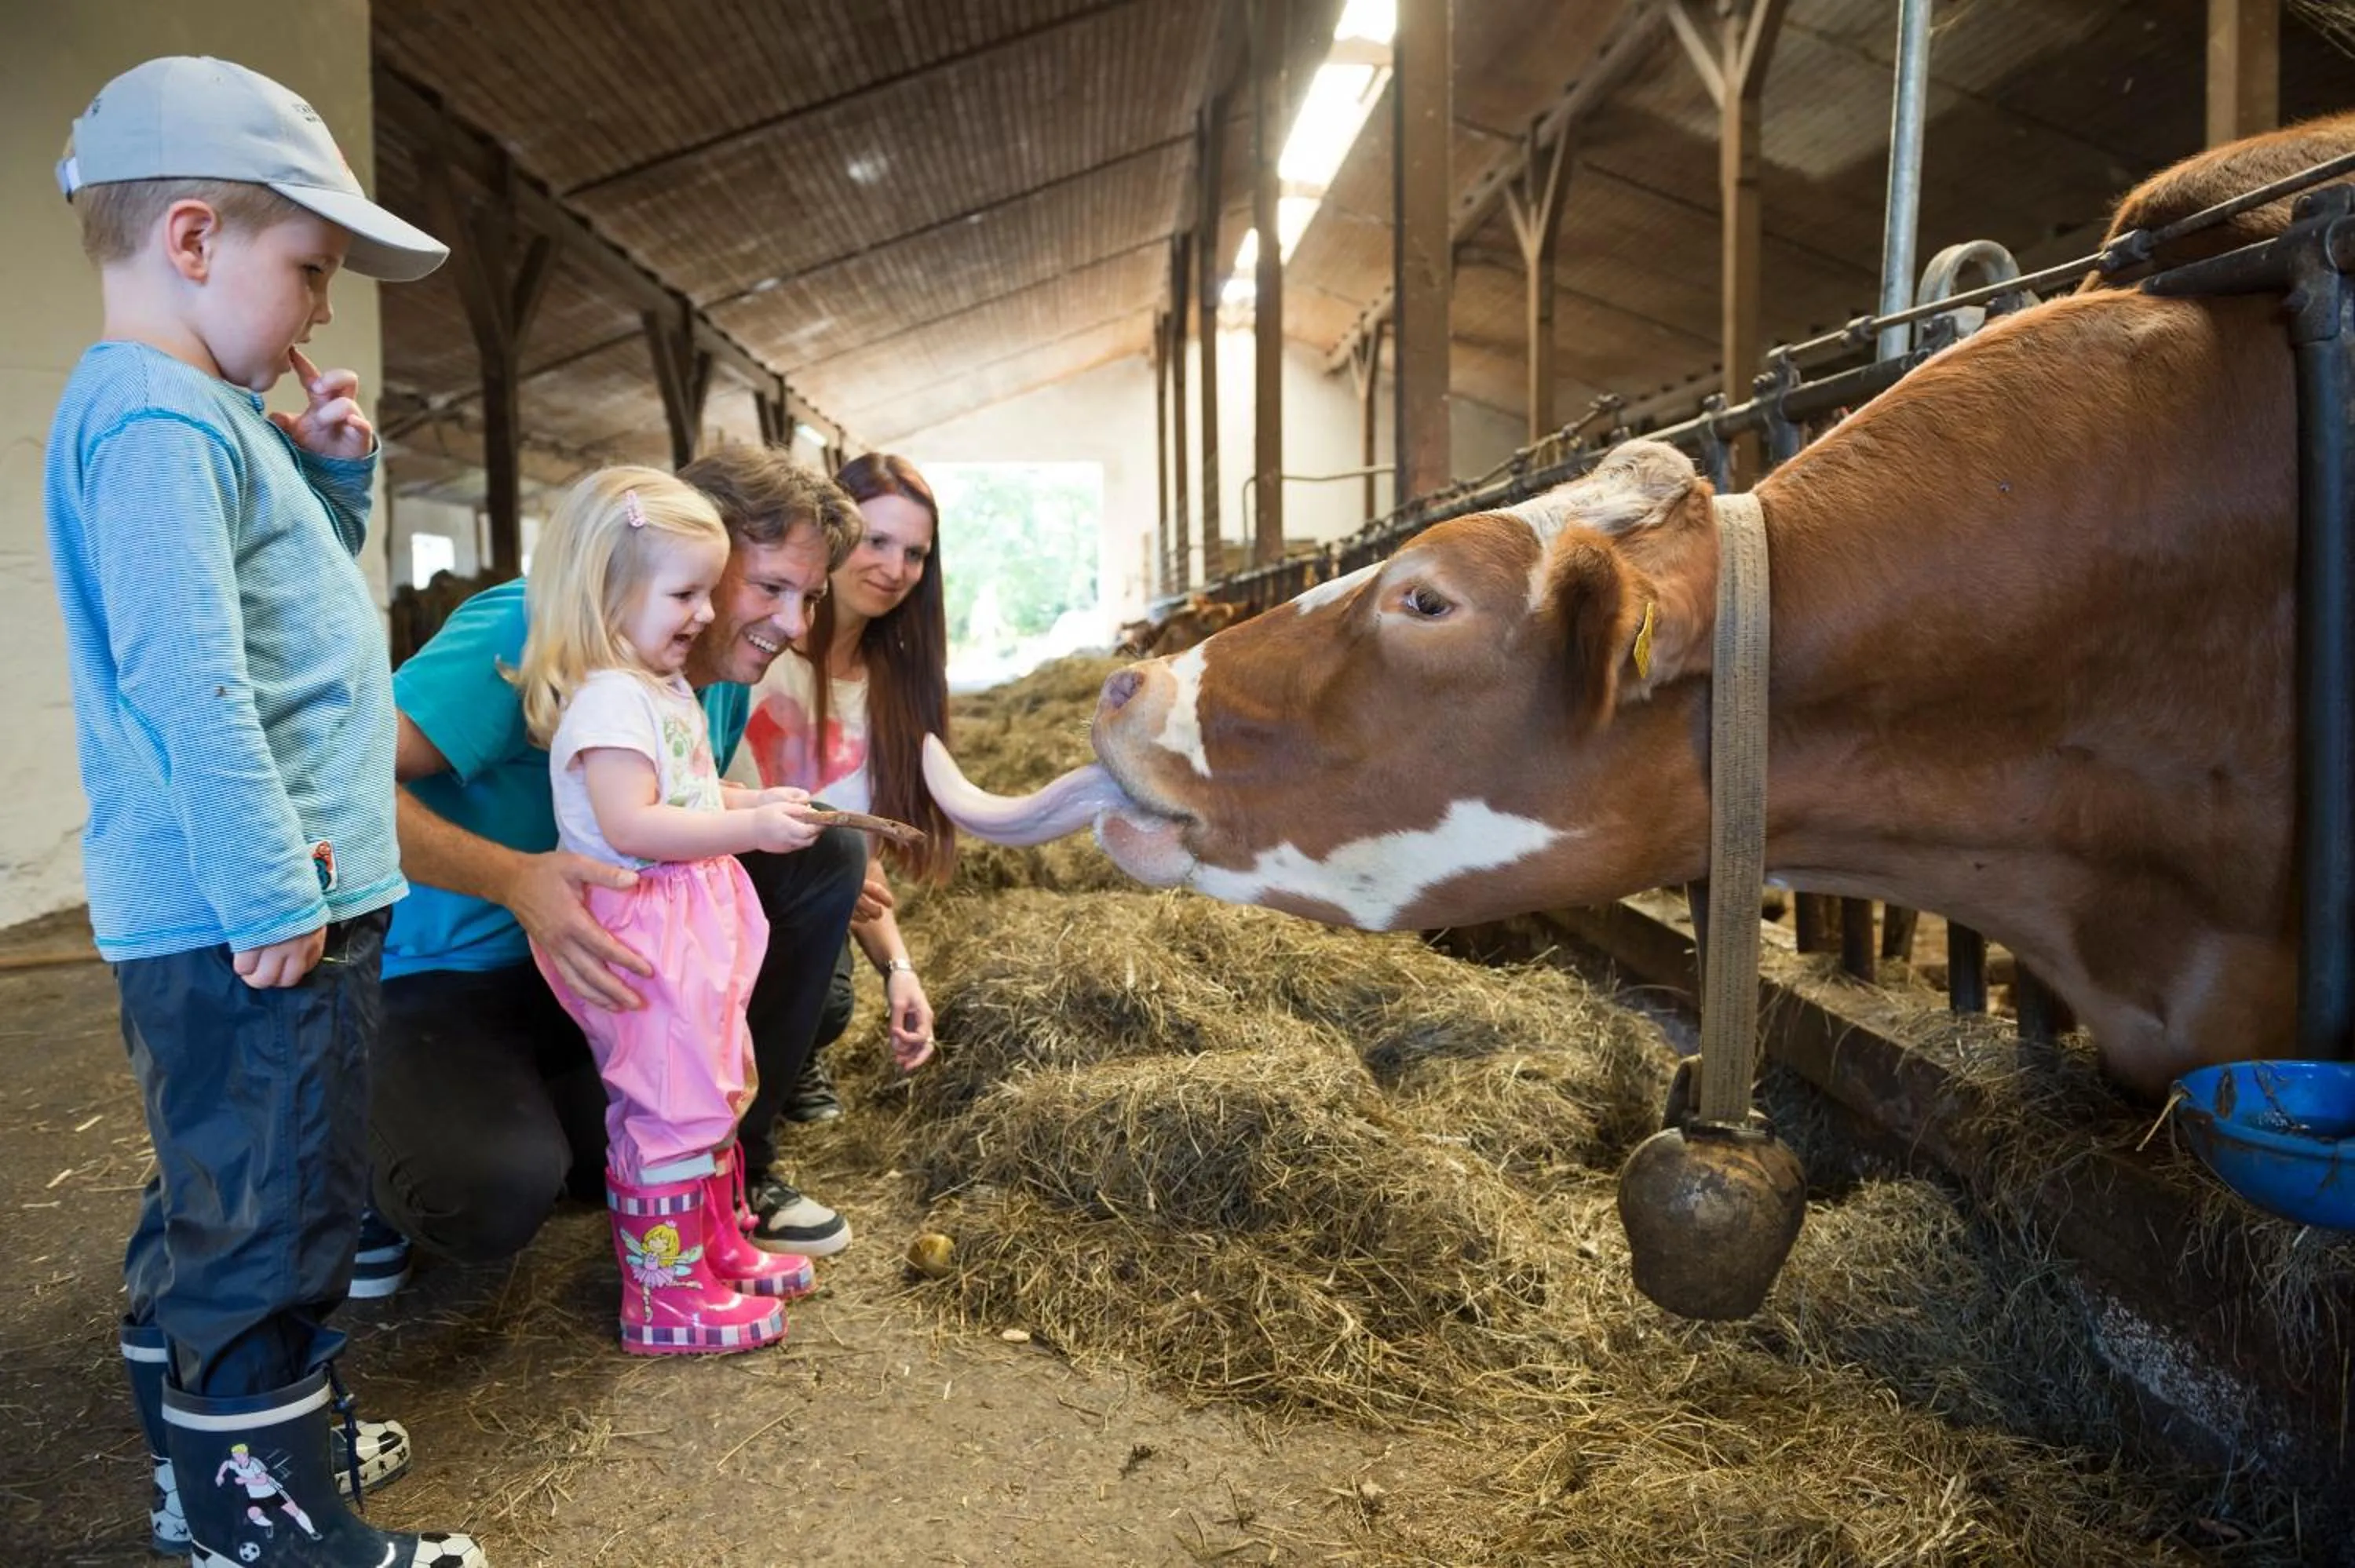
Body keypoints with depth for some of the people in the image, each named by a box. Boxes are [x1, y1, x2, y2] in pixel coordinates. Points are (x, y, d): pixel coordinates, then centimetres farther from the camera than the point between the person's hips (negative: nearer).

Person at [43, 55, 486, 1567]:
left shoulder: (210, 415, 15)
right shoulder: (156, 420, -16)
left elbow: (284, 609, 26)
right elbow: (188, 680, -24)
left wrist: (338, 479, 10)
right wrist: (270, 896, -23)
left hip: (269, 901, 11)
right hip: (242, 922, -11)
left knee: (220, 1198, 22)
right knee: (269, 1218, 0)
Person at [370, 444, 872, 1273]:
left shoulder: (724, 683, 1)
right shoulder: (527, 630, -23)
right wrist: (515, 879, -41)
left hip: (589, 965, 7)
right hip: (437, 979, -7)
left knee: (826, 850, -6)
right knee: (496, 1200, -35)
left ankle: (734, 1163, 4)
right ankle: (376, 1145, 6)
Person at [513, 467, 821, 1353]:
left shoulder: (667, 689, 15)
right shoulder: (607, 699, -19)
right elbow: (629, 825, -27)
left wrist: (761, 803, 9)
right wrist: (750, 829, -27)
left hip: (692, 925, 11)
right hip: (640, 932, -11)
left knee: (717, 1091, 20)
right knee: (672, 1105, -3)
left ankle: (718, 1249, 35)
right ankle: (665, 1296, 10)